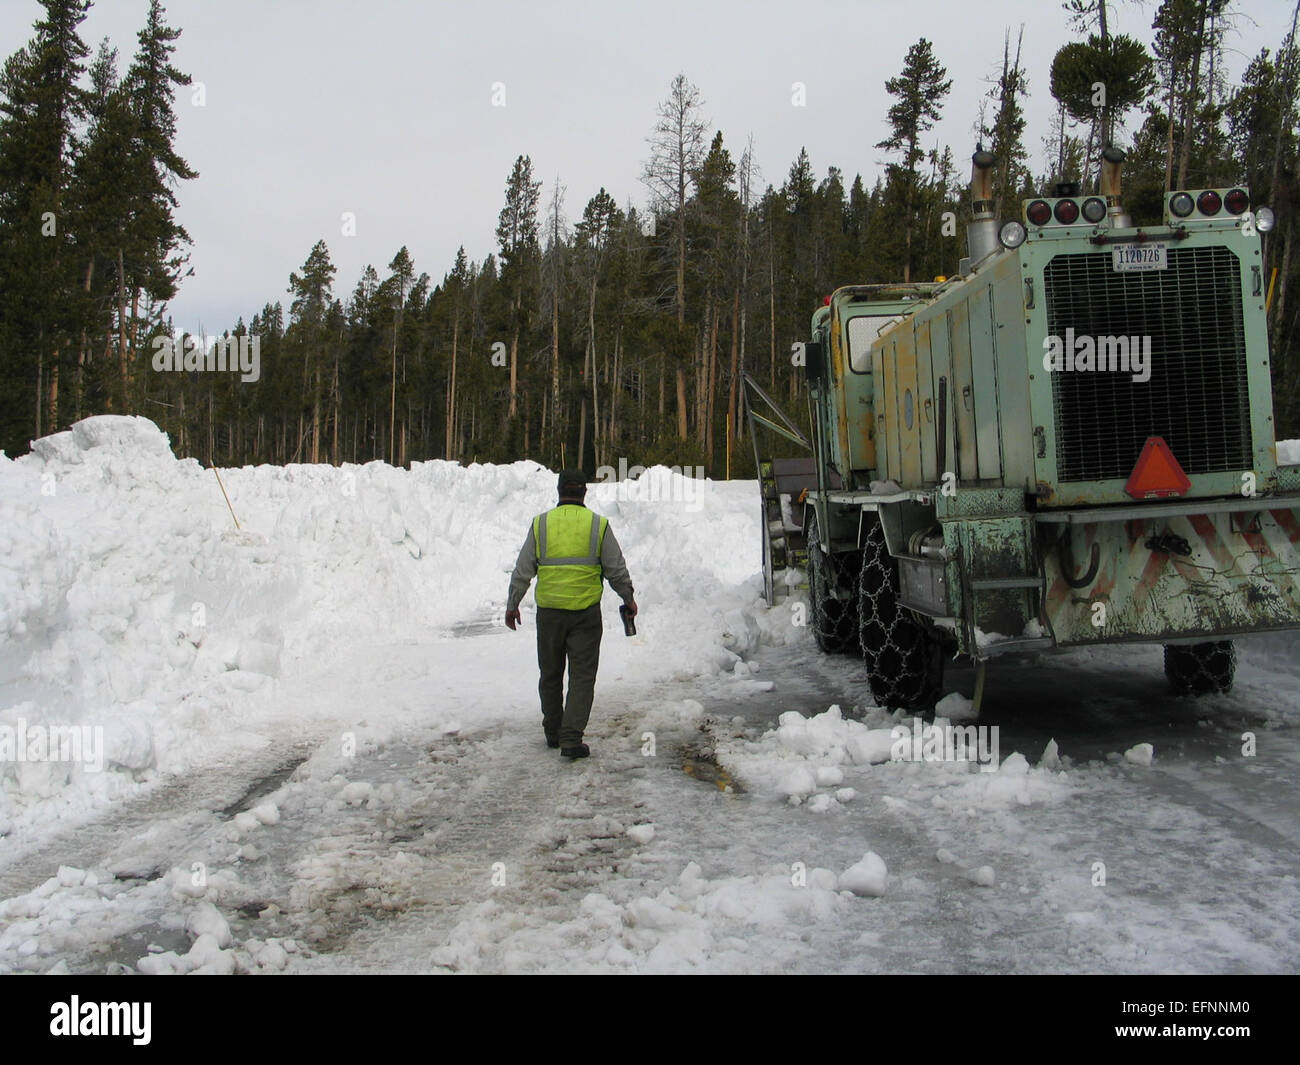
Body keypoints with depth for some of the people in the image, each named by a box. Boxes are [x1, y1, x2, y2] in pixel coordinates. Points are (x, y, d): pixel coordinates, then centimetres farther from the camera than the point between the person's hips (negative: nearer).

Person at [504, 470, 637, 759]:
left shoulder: (540, 524, 1)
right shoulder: (598, 525, -2)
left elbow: (523, 570, 4)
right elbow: (616, 570, 2)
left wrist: (512, 605, 15)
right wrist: (628, 599, 18)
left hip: (549, 611, 2)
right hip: (586, 613, -2)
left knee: (550, 674, 17)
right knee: (582, 676, 3)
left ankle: (552, 732, 28)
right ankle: (571, 738, -6)